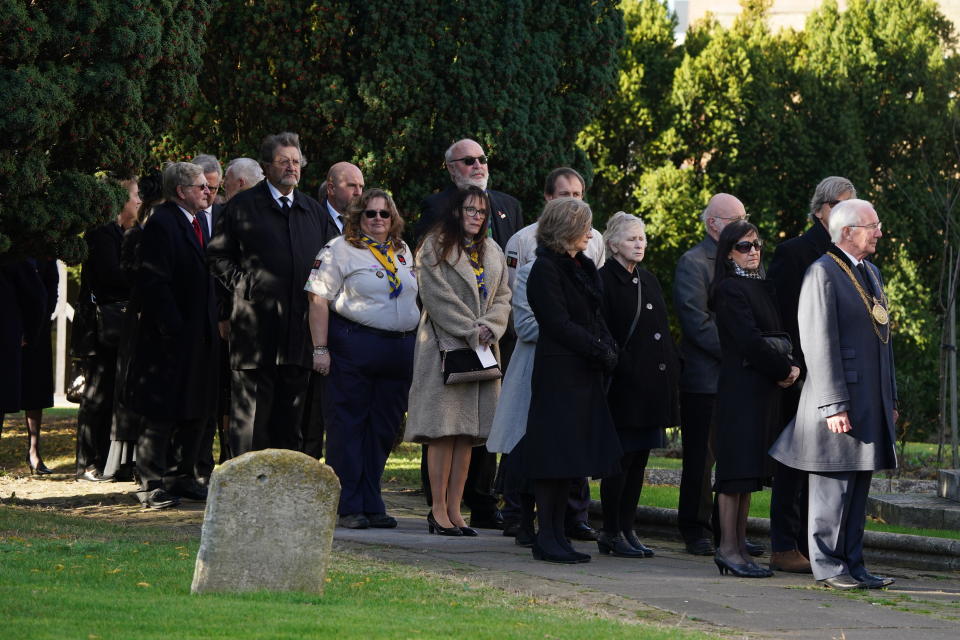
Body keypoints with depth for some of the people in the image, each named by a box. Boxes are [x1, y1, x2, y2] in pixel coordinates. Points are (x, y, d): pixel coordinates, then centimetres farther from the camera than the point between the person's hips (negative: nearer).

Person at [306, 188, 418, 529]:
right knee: (348, 425, -2)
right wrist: (320, 348, -14)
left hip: (400, 349, 6)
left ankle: (372, 505, 13)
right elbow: (319, 300, -8)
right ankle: (348, 506, 2)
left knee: (384, 428, 7)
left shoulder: (403, 252, 17)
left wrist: (415, 345, 16)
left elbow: (414, 298, 23)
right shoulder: (340, 250, -3)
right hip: (353, 347, -6)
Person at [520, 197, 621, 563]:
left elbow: (594, 317, 18)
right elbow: (559, 325, -17)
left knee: (570, 458, 9)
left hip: (585, 375, 9)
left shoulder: (581, 267, 16)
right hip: (558, 374, -9)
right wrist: (602, 352, -15)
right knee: (555, 454, -6)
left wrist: (609, 348, 1)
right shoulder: (545, 269, -11)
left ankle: (556, 535, 13)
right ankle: (546, 538, -3)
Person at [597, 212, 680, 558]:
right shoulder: (605, 280, -6)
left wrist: (671, 368, 11)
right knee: (621, 460, -5)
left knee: (638, 461, 8)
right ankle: (611, 533, 2)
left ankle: (626, 529, 13)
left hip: (652, 384, 7)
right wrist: (621, 369, -17)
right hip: (623, 386, -7)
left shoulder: (649, 280, 17)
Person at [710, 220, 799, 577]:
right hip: (742, 385, -9)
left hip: (766, 386, 9)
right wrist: (784, 368, -8)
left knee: (749, 470, 8)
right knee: (737, 468, -9)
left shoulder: (764, 288, 18)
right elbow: (750, 340, -16)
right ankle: (729, 549, -8)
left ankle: (738, 545, 11)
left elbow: (779, 335, 14)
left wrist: (789, 365, -5)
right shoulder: (730, 289, -9)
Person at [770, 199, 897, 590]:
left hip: (872, 403, 9)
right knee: (833, 485, -4)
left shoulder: (871, 274, 19)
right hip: (840, 400, -8)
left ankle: (852, 564, 14)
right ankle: (827, 566, 1)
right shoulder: (822, 273, -10)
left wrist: (890, 400, 19)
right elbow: (820, 345, -15)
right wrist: (834, 406, -20)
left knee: (858, 488, 10)